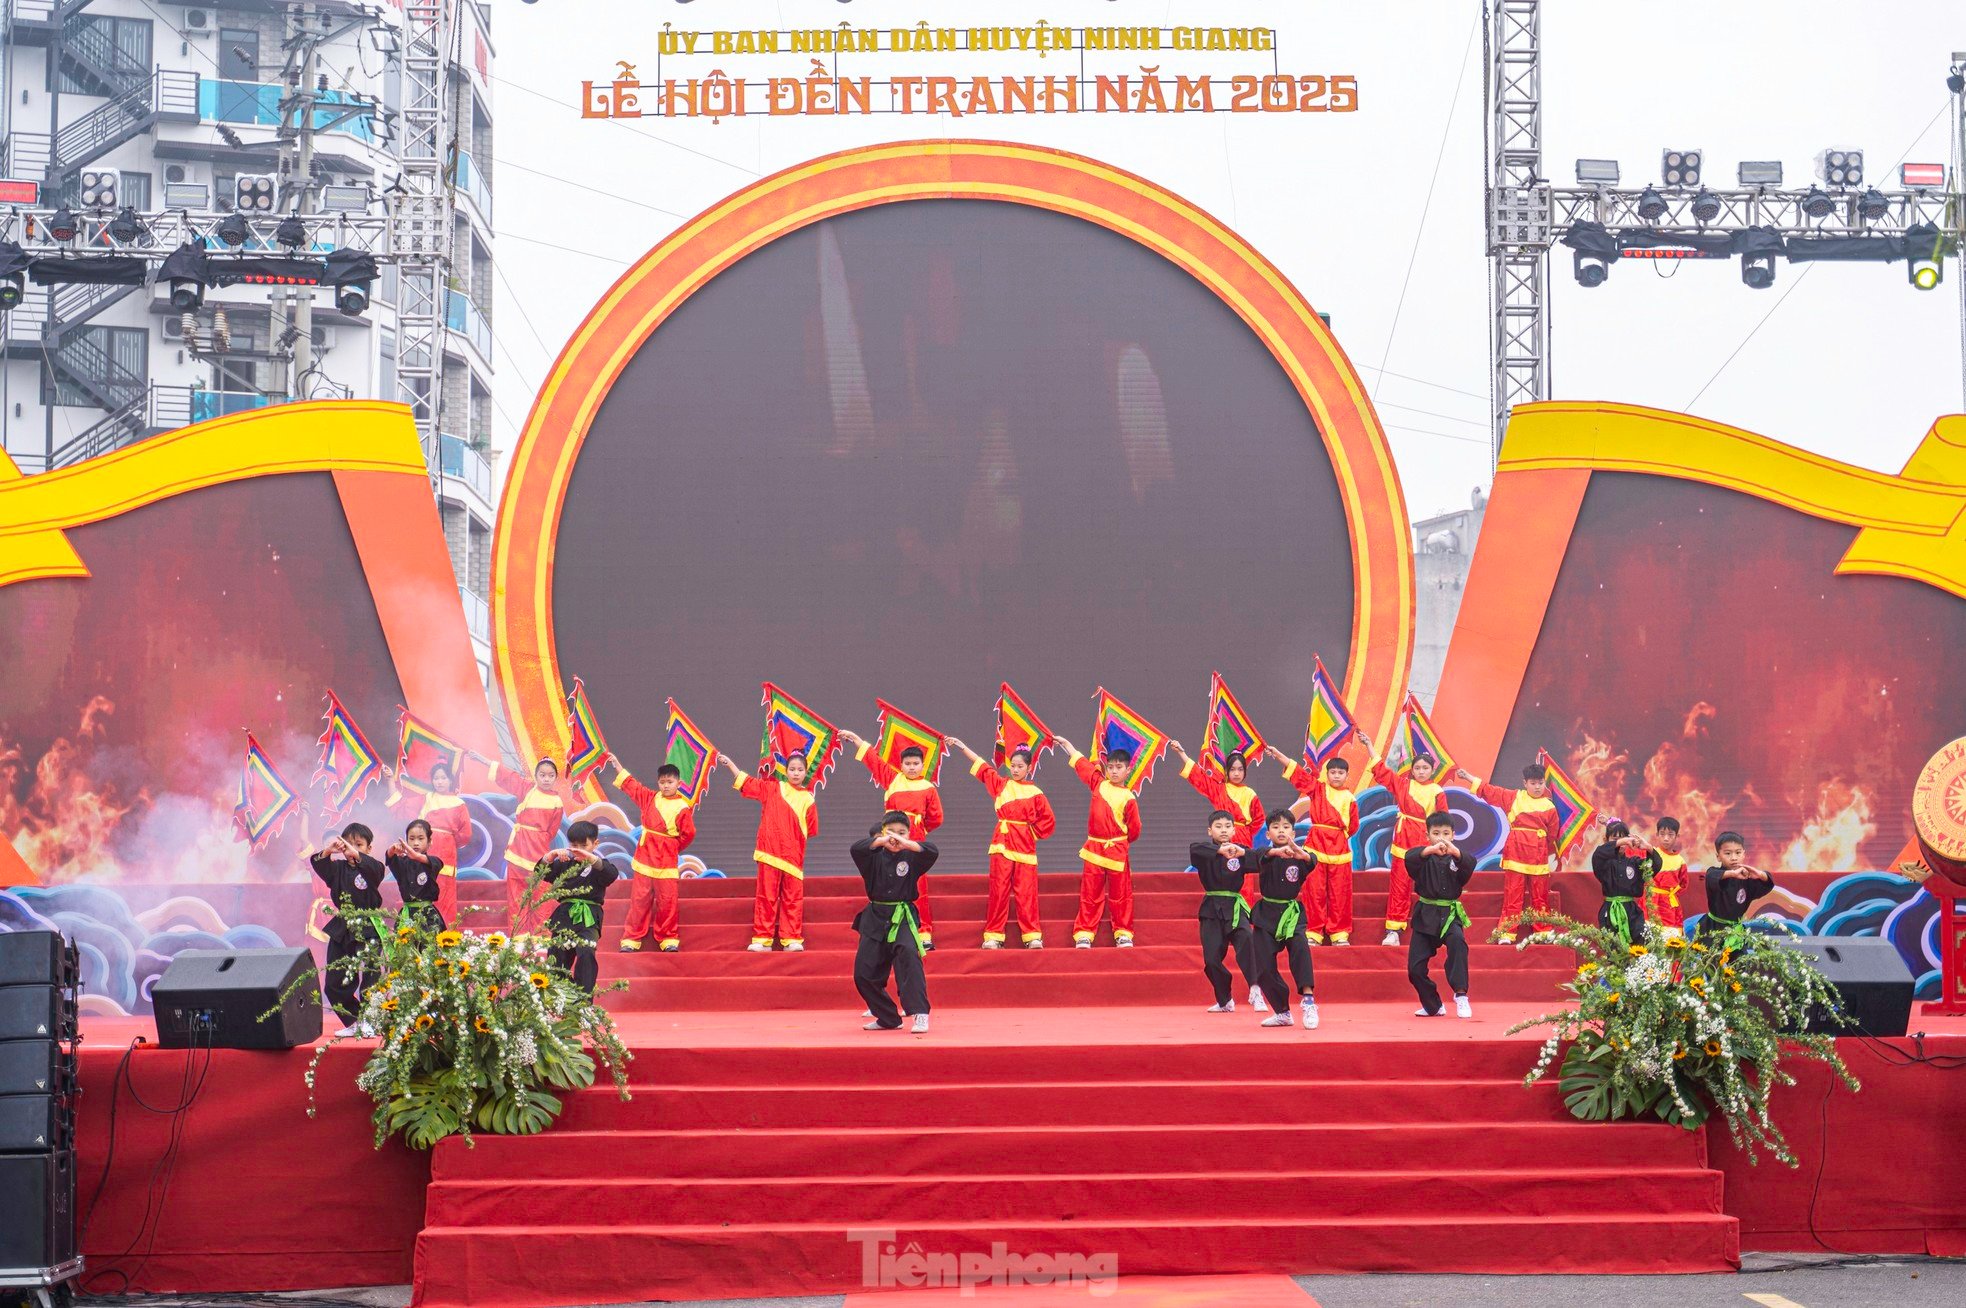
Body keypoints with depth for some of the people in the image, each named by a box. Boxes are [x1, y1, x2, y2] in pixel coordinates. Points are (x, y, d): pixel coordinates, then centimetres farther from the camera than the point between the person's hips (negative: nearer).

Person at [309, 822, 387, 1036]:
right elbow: (318, 864, -10)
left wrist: (356, 855, -42)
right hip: (342, 930, 5)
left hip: (367, 930, -5)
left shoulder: (370, 868, -2)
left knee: (369, 977, -12)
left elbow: (376, 869, -26)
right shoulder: (338, 868, 8)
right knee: (334, 982, 5)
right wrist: (327, 851, -32)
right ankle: (353, 1022, 17)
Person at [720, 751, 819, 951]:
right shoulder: (773, 788, 7)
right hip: (770, 852, 0)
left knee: (793, 897, 2)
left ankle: (792, 939, 7)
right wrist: (729, 763, 7)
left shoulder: (808, 799, 7)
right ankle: (762, 940, 4)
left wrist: (795, 839, -2)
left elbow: (810, 830, 9)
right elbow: (747, 782, 9)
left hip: (793, 856, 0)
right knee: (766, 896, 1)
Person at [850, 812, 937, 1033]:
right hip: (875, 919, 3)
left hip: (903, 918, -3)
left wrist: (905, 843, -34)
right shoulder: (875, 857, 3)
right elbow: (856, 849, -18)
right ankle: (888, 1018, 21)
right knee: (863, 974, 3)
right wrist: (882, 841, -33)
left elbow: (931, 852, -20)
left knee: (908, 955, -30)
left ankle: (920, 1013, -29)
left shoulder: (911, 857, 1)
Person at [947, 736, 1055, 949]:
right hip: (1002, 844, 1)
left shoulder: (1035, 793, 5)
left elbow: (1048, 820, 8)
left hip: (1025, 846, -1)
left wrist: (1033, 832, 2)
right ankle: (993, 936, 3)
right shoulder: (1001, 785, 9)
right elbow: (982, 767, 9)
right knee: (999, 890, -1)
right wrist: (961, 746, 8)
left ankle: (1032, 936, 2)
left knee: (1026, 891, -3)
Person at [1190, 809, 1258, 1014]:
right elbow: (1195, 848, -24)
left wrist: (1243, 853, -31)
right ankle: (1225, 1001, 19)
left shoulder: (1239, 849, 4)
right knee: (1212, 959, 0)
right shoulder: (1206, 850, 1)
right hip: (1211, 909, 1)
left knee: (1246, 941, -26)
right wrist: (1220, 850, -38)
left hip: (1235, 907, -1)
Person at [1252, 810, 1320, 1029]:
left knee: (1300, 947, -31)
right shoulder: (1267, 855, 0)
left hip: (1292, 913, -2)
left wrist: (1303, 855, -50)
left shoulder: (1299, 856, -2)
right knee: (1263, 966, -1)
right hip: (1267, 914, 2)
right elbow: (1262, 857, -25)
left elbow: (1312, 862, -26)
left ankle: (1308, 1001, -34)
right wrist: (1277, 852, -48)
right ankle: (1282, 1012, 17)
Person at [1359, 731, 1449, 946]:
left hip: (1428, 842, -1)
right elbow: (1380, 769, 9)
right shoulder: (1403, 785, 7)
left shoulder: (1438, 793, 3)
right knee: (1399, 885, 0)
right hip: (1404, 839, 1)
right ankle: (1393, 930, 3)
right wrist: (1368, 745, 8)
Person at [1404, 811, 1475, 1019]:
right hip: (1425, 915, 1)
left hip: (1450, 914, -1)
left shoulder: (1456, 857, 1)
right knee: (1415, 967, -1)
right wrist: (1430, 850, -44)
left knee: (1457, 940, -34)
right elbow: (1410, 858, -24)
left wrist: (1456, 852, -42)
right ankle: (1433, 1006, 23)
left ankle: (1461, 994, -28)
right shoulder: (1424, 857, 0)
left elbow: (1469, 867, -22)